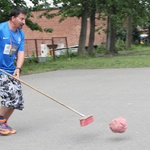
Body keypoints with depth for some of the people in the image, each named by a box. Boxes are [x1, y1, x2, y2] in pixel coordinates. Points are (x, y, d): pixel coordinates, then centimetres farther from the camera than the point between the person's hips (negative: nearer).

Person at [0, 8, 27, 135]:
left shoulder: (21, 34, 6)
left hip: (11, 71, 7)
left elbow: (20, 53, 4)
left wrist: (18, 69, -12)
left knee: (17, 99, 6)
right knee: (10, 96, -16)